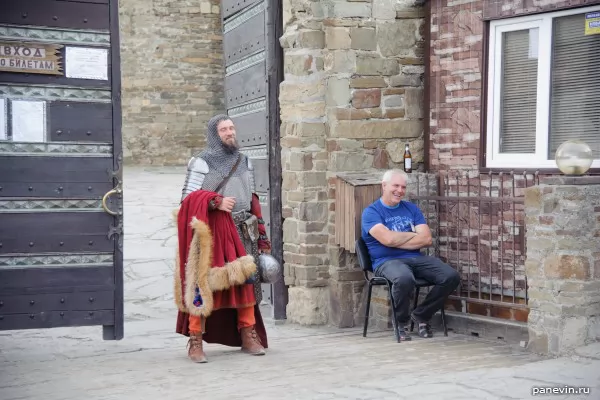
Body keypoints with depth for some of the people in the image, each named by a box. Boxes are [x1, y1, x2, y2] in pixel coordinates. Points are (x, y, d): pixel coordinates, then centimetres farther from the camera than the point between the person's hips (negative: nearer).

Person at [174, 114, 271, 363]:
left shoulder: (244, 163, 17)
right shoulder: (201, 162, 0)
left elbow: (253, 201, 19)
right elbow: (187, 198, -5)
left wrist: (262, 237, 15)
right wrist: (216, 201, -20)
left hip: (241, 231, 5)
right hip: (210, 231, -5)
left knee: (246, 279, 2)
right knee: (204, 283, -7)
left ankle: (248, 337, 11)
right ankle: (195, 342, -1)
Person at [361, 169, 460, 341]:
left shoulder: (411, 208, 16)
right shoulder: (371, 212, -1)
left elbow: (426, 239, 2)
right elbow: (388, 239, -18)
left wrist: (397, 241, -9)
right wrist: (413, 234, -1)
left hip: (416, 258, 6)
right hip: (387, 261, -5)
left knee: (451, 276, -17)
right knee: (405, 279, -40)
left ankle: (421, 315, 5)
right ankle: (401, 321, -9)